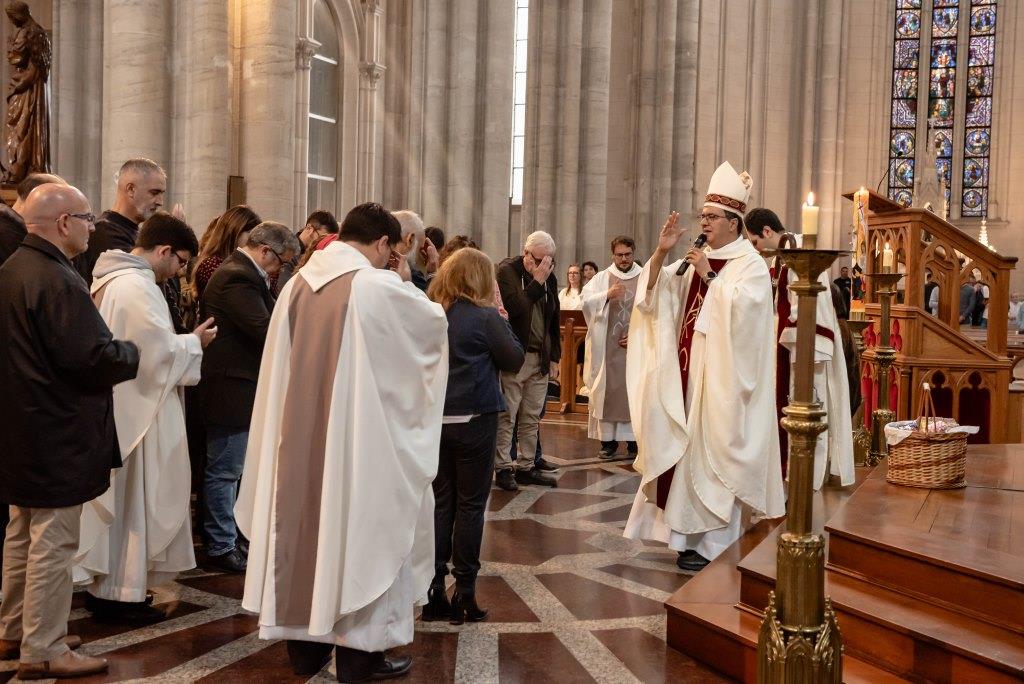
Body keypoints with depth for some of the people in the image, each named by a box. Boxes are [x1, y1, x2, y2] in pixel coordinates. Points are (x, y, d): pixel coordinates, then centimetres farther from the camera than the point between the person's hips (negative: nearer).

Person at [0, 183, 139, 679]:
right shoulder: (57, 281, -22)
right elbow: (93, 359, -26)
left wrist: (113, 349, 16)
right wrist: (135, 353, -8)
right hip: (58, 435, -10)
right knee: (53, 544, 0)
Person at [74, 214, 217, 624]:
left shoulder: (110, 279, 11)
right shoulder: (137, 287, -20)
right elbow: (162, 350, -22)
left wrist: (183, 342, 13)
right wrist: (195, 341, -5)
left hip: (112, 406, 10)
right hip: (135, 410, -10)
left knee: (113, 496, 17)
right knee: (132, 497, 0)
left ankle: (100, 584, 27)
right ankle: (121, 593, 10)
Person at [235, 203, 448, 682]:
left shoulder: (297, 283, 3)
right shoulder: (381, 286, -15)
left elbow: (281, 366, 12)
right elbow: (435, 323, 1)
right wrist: (407, 282, 10)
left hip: (300, 433, 6)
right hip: (361, 436, -6)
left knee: (307, 524, 15)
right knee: (362, 530, 7)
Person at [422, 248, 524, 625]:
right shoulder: (485, 316, -12)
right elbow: (515, 360, -5)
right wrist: (502, 321, 7)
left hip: (435, 419, 5)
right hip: (474, 420, -5)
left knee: (441, 502, 12)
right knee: (471, 504, 5)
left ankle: (434, 592, 16)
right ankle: (464, 593, 10)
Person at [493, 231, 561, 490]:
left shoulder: (550, 277, 12)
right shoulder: (507, 271, -7)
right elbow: (514, 308, -23)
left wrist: (554, 357, 14)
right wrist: (537, 282, -20)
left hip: (540, 358, 6)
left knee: (532, 418, 9)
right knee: (506, 416, -2)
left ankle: (526, 466, 16)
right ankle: (503, 468, 6)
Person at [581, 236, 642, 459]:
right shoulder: (601, 278, 9)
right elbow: (587, 303, -3)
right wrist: (607, 295, -19)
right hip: (607, 347, 1)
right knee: (607, 391, 2)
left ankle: (633, 440, 4)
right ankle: (608, 439, 6)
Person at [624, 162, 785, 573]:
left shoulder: (750, 264, -6)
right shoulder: (697, 260, 13)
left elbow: (739, 309, -21)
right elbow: (655, 292, 7)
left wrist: (709, 276, -18)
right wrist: (661, 253, -6)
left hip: (720, 376, -7)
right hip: (688, 369, 7)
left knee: (711, 452, -3)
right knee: (685, 448, 10)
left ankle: (712, 543, 7)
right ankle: (687, 530, 20)